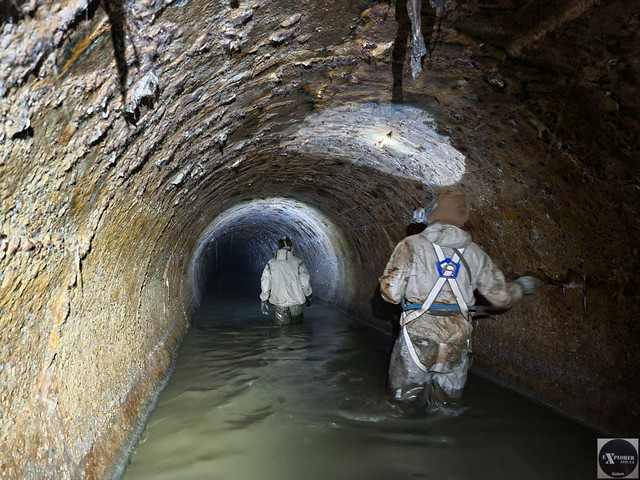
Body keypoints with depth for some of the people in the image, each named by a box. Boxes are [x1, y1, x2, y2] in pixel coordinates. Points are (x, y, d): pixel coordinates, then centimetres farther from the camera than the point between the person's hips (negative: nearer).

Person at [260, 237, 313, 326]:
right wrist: (309, 296, 12)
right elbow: (305, 282, -3)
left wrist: (264, 301, 6)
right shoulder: (297, 262, -2)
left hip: (279, 302, 1)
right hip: (296, 302, 0)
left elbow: (265, 283, 0)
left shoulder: (271, 263, 2)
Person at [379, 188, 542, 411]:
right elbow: (501, 297, 10)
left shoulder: (411, 245, -7)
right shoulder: (475, 253, 3)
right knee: (448, 405, 20)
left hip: (418, 336, -2)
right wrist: (520, 286, 31)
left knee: (403, 397, 16)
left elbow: (390, 293, -11)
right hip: (457, 342, 3)